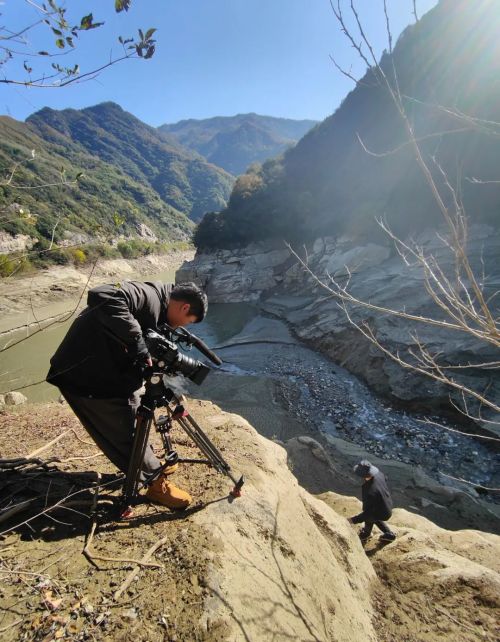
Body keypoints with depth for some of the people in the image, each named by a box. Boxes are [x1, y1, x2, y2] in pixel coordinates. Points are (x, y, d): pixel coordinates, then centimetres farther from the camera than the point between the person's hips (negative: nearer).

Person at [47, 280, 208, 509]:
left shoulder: (156, 306, 8)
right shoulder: (149, 296, -21)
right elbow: (102, 297, -38)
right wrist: (137, 343, -37)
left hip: (109, 371, 10)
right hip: (86, 376, -10)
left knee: (132, 421, 22)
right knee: (127, 432, 4)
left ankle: (151, 464, 42)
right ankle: (156, 482, 23)